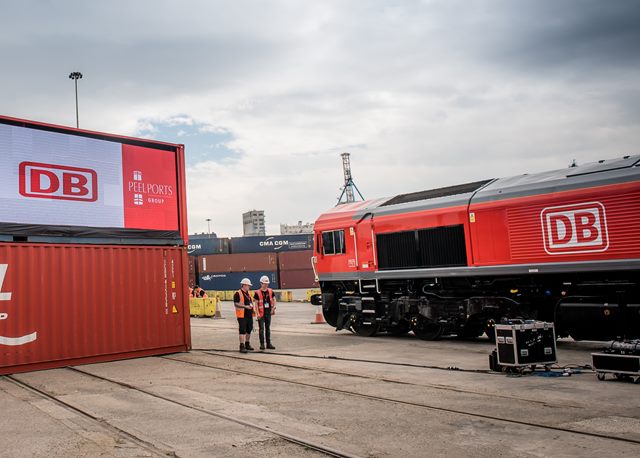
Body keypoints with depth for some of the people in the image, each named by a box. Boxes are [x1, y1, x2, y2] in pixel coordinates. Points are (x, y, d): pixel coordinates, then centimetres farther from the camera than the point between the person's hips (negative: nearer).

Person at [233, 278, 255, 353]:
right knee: (242, 330, -8)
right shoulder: (238, 293, -9)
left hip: (249, 315, 8)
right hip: (242, 315, -8)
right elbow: (236, 304, -15)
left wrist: (252, 308, 13)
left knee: (249, 330, 14)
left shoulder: (249, 293, 16)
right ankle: (242, 346, -7)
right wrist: (245, 306, -23)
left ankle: (247, 344, 28)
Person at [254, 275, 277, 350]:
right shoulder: (257, 293, -8)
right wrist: (257, 313, -13)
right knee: (261, 329, 1)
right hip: (261, 313, -4)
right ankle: (262, 344, 9)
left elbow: (274, 300, 14)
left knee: (268, 328, 12)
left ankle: (268, 344, 19)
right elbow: (256, 304, -8)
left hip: (268, 313, 5)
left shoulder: (270, 291, 4)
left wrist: (273, 307, -1)